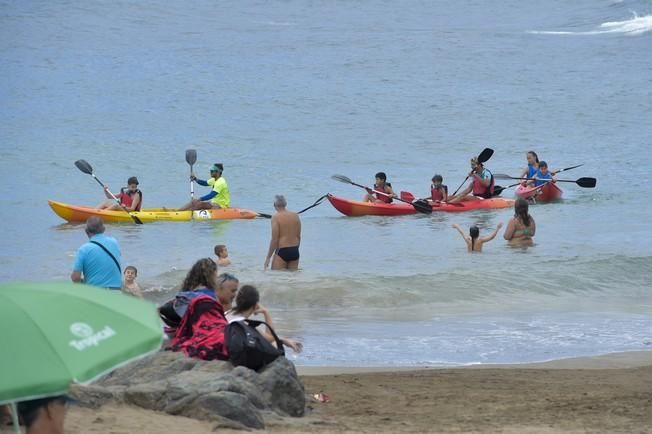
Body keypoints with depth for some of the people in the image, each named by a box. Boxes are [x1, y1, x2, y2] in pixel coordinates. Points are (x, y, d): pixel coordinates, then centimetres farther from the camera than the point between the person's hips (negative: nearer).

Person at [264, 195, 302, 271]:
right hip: (295, 251, 6)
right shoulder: (295, 216, 7)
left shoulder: (276, 217, -10)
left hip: (282, 251, -6)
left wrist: (268, 257, -6)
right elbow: (298, 237, 13)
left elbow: (274, 239, -12)